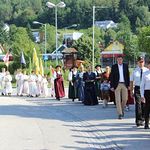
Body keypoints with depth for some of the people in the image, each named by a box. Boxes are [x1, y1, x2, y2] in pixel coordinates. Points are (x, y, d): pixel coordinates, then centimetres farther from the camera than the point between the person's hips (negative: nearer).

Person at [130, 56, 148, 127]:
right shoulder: (135, 71, 3)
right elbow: (131, 81, 6)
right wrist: (131, 91, 2)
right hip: (137, 88, -2)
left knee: (144, 105, 9)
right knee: (138, 104, -9)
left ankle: (142, 119, 26)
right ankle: (138, 120, -7)